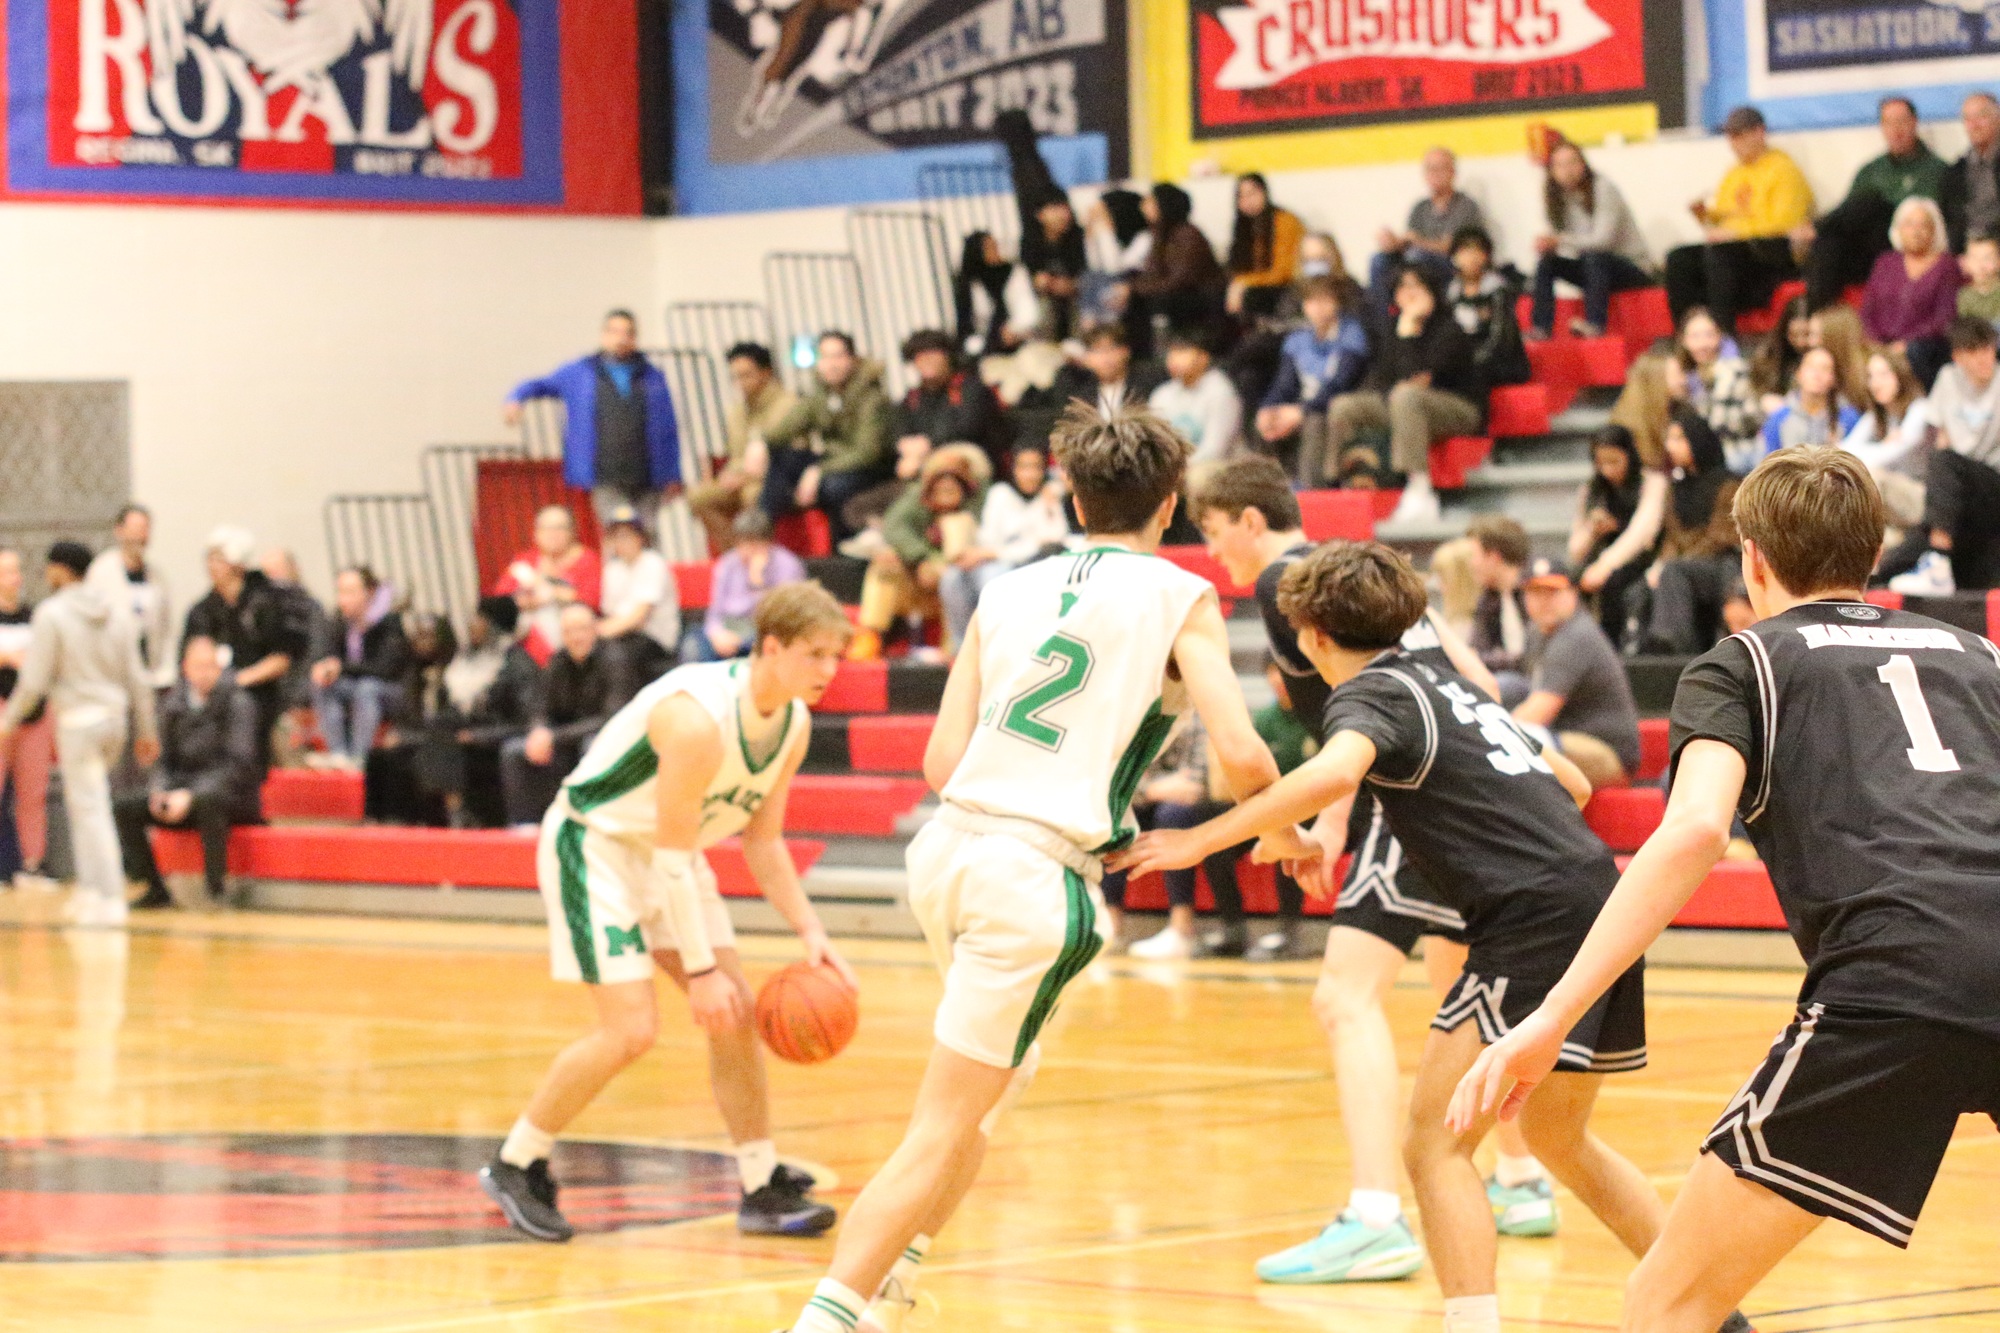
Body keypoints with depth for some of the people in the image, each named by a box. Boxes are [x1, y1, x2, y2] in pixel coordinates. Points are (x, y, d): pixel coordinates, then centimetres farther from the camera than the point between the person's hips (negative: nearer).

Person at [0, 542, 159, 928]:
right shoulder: (117, 617, 10)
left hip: (78, 720, -6)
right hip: (114, 720, 6)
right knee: (82, 803, 19)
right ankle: (89, 890, 17)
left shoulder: (50, 614, -8)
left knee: (91, 809, -3)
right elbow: (138, 680, 11)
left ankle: (109, 900, -5)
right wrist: (147, 730, 19)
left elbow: (35, 680, -10)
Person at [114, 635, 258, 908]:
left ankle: (217, 886, -30)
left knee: (206, 801, -41)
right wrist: (159, 790, -11)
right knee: (123, 806, -15)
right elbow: (165, 760, 13)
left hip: (231, 796, -6)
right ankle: (154, 889, -8)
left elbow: (238, 764, -16)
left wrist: (190, 795, -26)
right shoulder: (173, 704, 9)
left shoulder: (237, 704, -7)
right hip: (181, 789, 6)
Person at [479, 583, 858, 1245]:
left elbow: (761, 840, 5)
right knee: (631, 1028, -16)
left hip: (663, 850, 8)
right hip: (592, 843, -8)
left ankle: (764, 1190, 9)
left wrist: (809, 930, -6)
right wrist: (700, 970, -26)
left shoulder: (794, 724, -5)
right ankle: (514, 1166, 0)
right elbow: (676, 854, -28)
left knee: (737, 1012, 2)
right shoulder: (698, 717, -32)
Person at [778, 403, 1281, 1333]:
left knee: (1002, 1076, 29)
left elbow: (943, 760, 10)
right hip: (1038, 878, -6)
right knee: (944, 1132, -3)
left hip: (946, 848, 6)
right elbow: (1240, 757, -9)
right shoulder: (1180, 599, 2)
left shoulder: (1008, 591, 14)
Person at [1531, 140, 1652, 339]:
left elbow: (1604, 239, -26)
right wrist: (1547, 245, -24)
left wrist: (1561, 240, -35)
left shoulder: (1602, 187, -15)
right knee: (1547, 262, -14)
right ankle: (1540, 328, -22)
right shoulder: (1557, 199, 3)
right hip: (1594, 270, 6)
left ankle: (1595, 323, -41)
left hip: (1632, 268, -6)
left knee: (1594, 258, -36)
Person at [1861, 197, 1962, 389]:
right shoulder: (1886, 263, 21)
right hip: (1882, 348, 3)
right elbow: (1867, 310, 15)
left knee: (1913, 352, -38)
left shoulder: (1946, 266, 7)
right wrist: (1876, 343, -4)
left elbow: (1946, 318, -3)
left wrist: (1907, 343, -14)